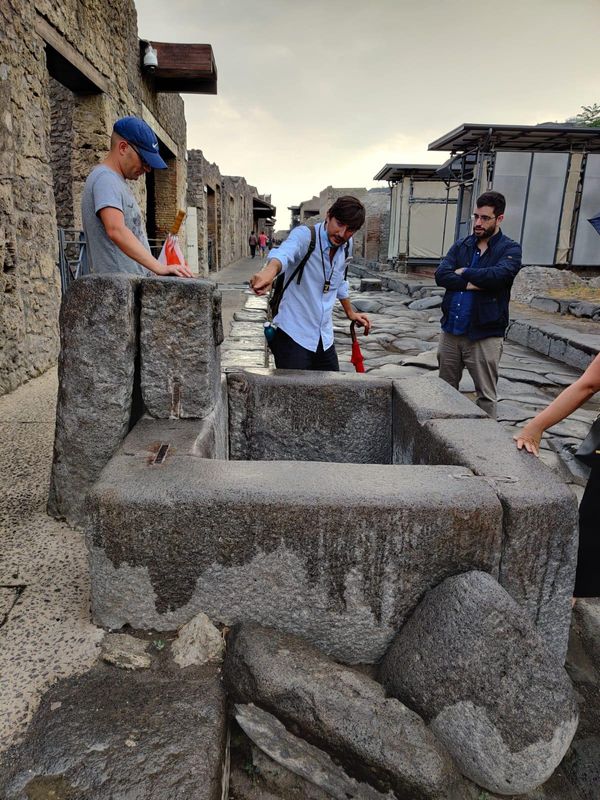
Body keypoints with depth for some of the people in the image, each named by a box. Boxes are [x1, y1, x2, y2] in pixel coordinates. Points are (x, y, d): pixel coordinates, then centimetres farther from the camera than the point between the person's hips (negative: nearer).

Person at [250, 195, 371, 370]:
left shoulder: (347, 245, 5)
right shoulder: (305, 235, -16)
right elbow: (286, 251, -40)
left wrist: (350, 312, 32)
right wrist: (270, 269, -61)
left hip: (325, 338, 7)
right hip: (293, 336, -7)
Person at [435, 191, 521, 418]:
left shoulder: (510, 249, -1)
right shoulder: (460, 246, 11)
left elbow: (498, 275, -22)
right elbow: (441, 275, -5)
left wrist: (464, 272, -8)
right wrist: (472, 284, -17)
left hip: (485, 335, -4)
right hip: (451, 331, 5)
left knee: (486, 395, 1)